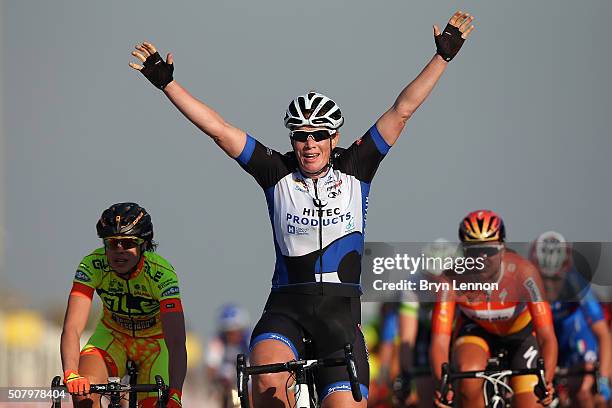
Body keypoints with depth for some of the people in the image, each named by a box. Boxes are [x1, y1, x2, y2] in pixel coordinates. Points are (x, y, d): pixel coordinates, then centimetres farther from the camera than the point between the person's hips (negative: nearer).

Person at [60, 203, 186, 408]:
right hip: (112, 335, 1)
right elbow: (72, 327, -34)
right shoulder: (92, 265, -26)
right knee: (83, 392, -26)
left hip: (155, 341, -1)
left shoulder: (162, 273, -31)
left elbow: (176, 341, -37)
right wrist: (70, 375, -52)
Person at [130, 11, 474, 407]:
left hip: (341, 309, 1)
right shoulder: (277, 174, 3)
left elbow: (402, 111, 2)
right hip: (286, 306, -1)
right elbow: (218, 129, -1)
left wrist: (443, 57, -1)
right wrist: (166, 82, -5)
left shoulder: (354, 170, 5)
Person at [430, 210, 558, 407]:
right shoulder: (452, 281, -33)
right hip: (477, 330, 0)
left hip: (521, 331, 0)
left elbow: (547, 337, -39)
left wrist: (546, 382, -57)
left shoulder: (523, 272, -36)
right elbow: (439, 342, -36)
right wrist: (443, 384, -55)